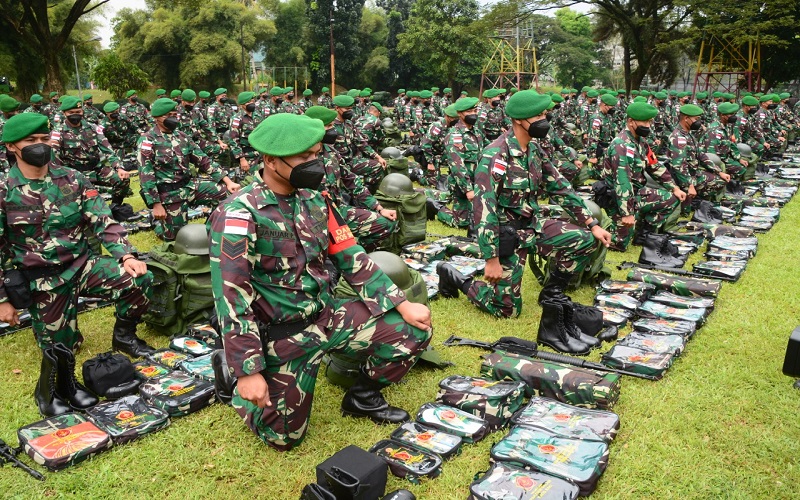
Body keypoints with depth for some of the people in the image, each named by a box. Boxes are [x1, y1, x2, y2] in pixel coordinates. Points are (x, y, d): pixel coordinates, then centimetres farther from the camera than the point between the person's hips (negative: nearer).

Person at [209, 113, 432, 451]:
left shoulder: (315, 201, 2)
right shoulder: (239, 215, -19)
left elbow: (352, 260, 4)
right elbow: (232, 300, -20)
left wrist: (403, 305, -3)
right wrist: (248, 371, -21)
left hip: (327, 315, 6)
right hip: (280, 334, -5)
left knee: (413, 332, -3)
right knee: (284, 436, -1)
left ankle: (363, 397, 21)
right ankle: (244, 393, 29)